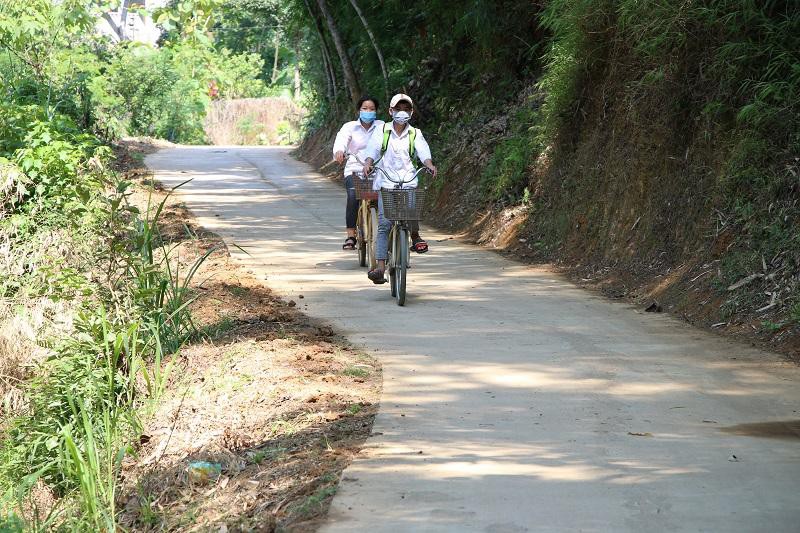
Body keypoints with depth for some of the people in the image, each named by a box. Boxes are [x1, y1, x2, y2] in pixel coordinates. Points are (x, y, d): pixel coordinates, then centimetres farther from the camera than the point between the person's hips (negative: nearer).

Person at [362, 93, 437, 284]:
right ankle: (380, 267, -14)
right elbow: (373, 149, -6)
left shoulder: (415, 134, 10)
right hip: (386, 182, 0)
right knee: (384, 224, -11)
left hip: (407, 182, 0)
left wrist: (429, 164, -28)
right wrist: (368, 163, -27)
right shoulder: (382, 131, 8)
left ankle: (415, 237, 2)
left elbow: (423, 151, -7)